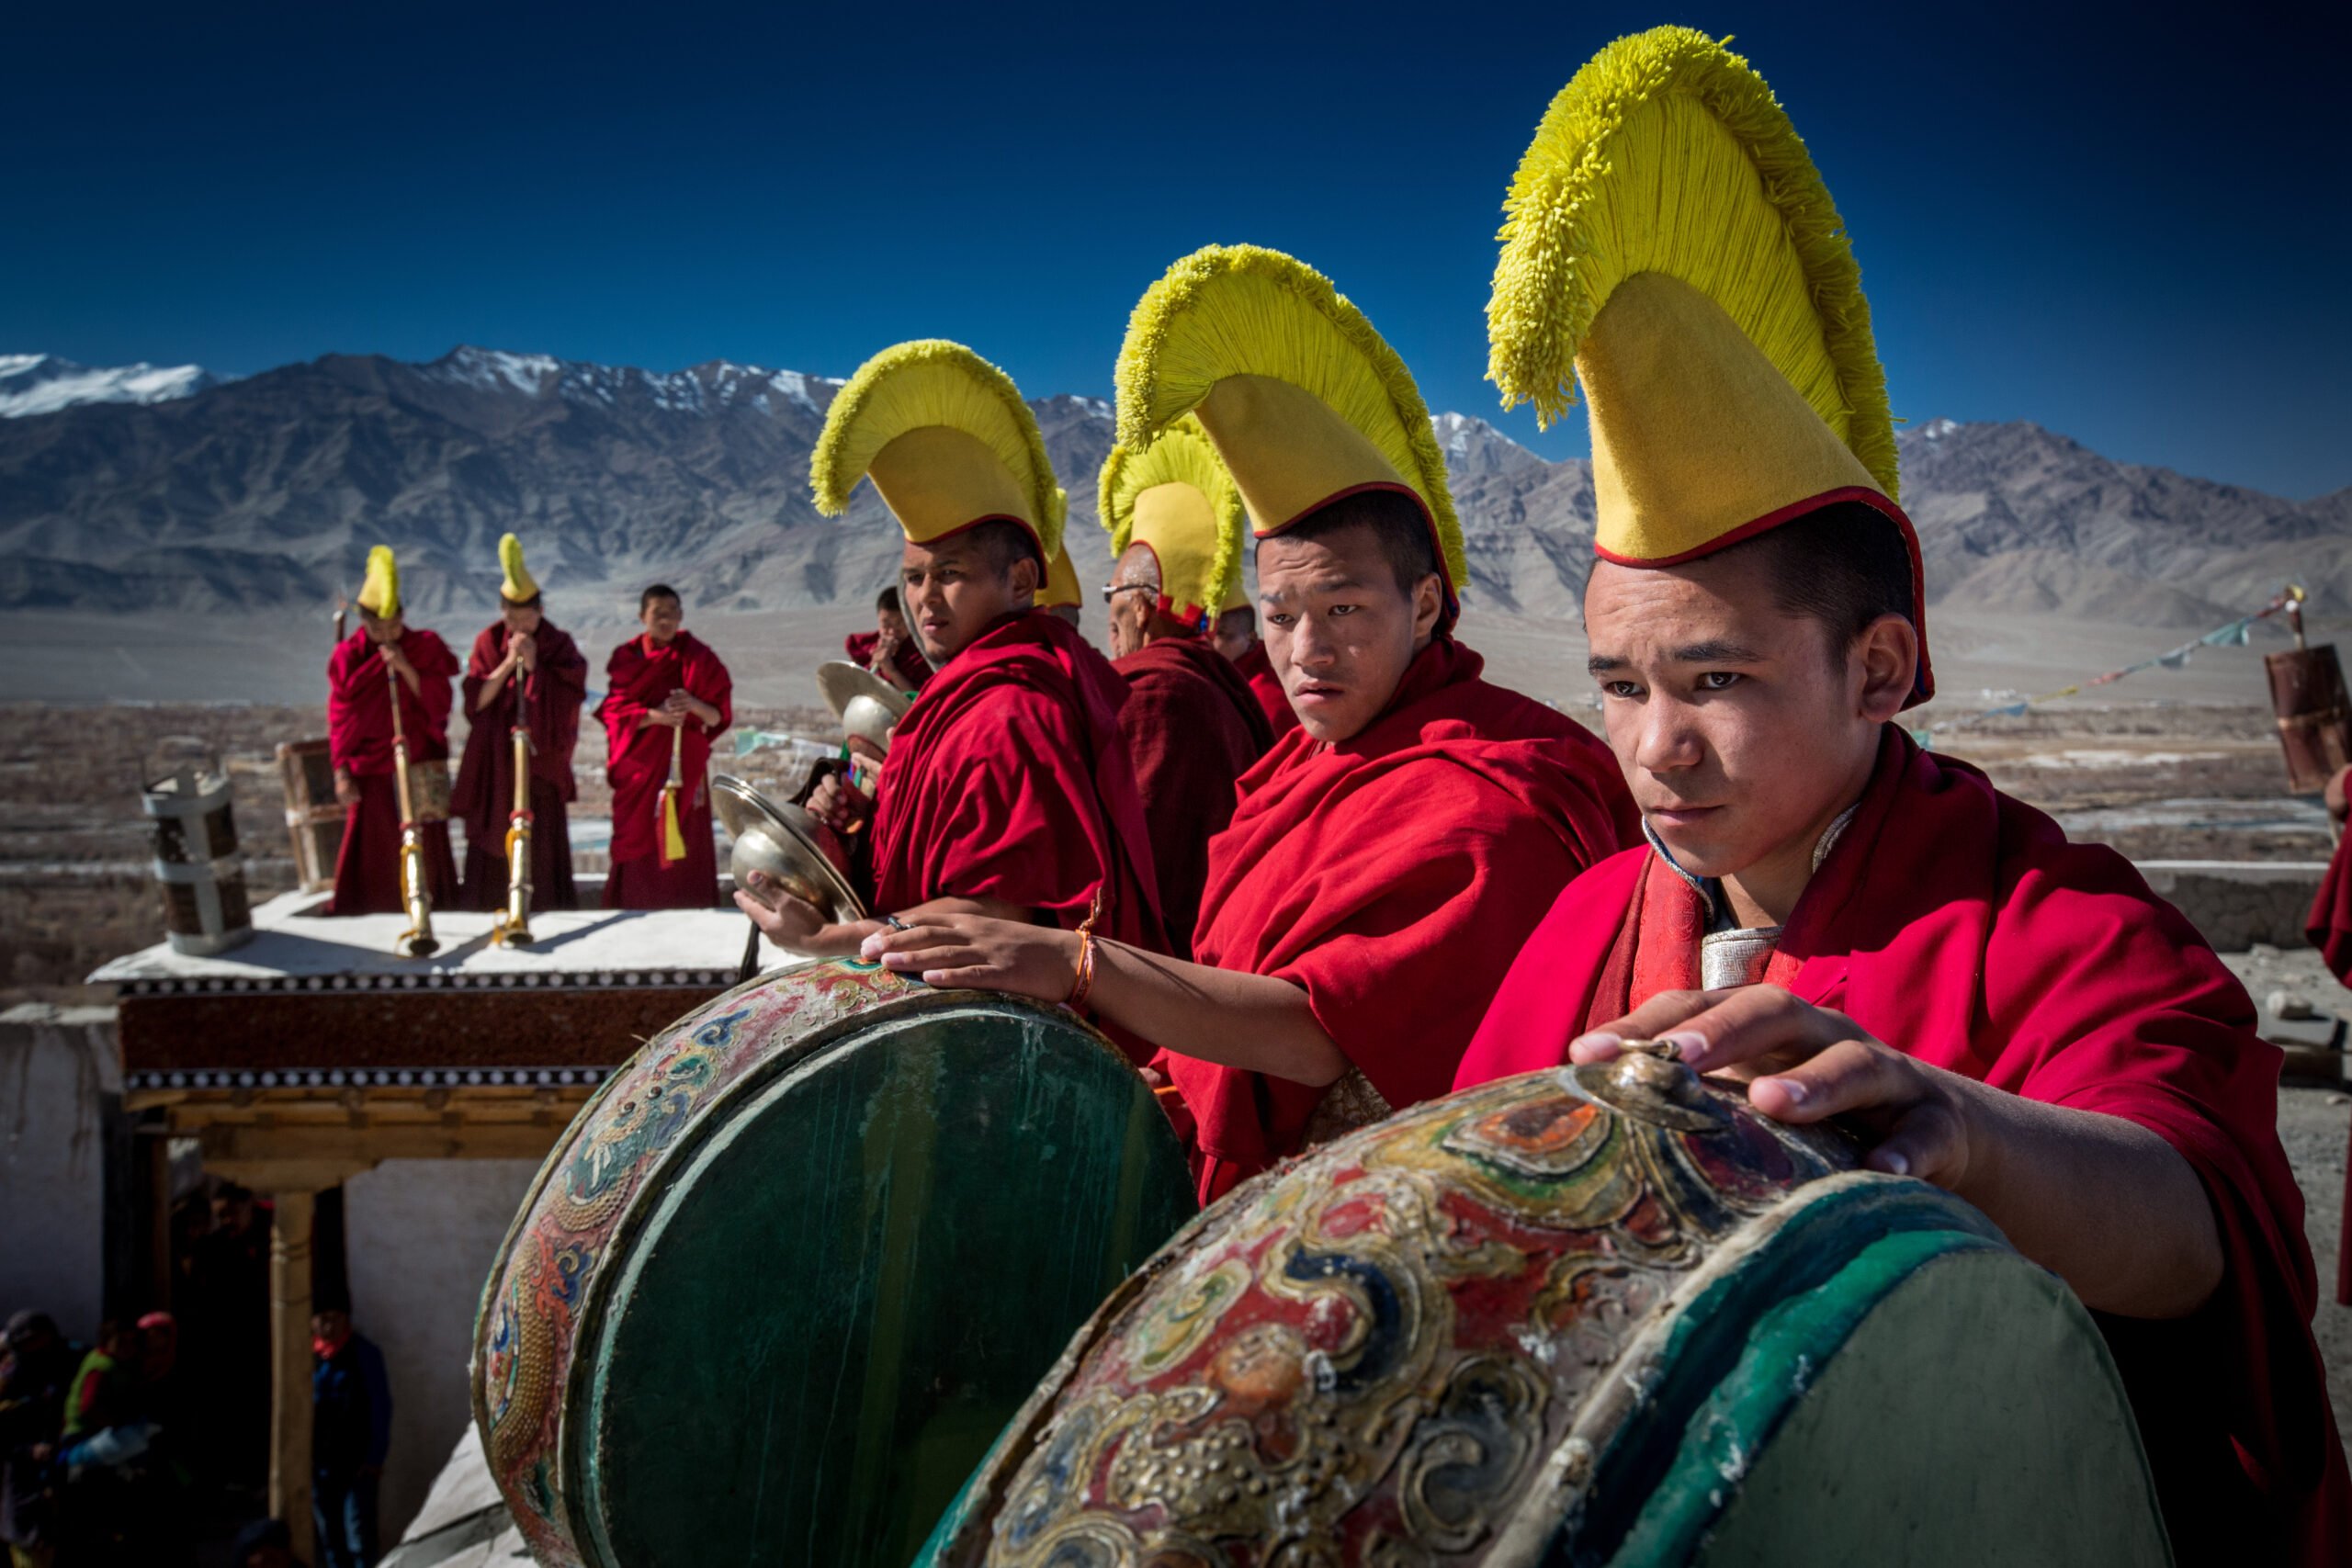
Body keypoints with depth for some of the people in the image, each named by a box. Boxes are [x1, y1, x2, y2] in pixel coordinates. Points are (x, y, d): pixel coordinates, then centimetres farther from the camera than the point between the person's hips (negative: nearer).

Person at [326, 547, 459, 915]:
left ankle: (428, 895, 15)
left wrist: (405, 668, -20)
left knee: (424, 838, 2)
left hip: (419, 761, 0)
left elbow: (439, 702, -8)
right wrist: (342, 772, -4)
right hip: (370, 767, 0)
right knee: (372, 840, 2)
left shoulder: (425, 647, -2)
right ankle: (369, 900, 13)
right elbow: (339, 718, 0)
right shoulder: (348, 656, -2)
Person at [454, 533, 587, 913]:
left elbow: (566, 702, -9)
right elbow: (476, 701, -5)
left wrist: (534, 666, -17)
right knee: (492, 848, 3)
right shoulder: (488, 642, 2)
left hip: (541, 761, -1)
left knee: (542, 849, -3)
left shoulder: (559, 646, -1)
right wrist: (507, 664, -14)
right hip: (494, 764, 2)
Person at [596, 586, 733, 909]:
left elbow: (719, 716, 2)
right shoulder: (627, 658, 6)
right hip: (640, 767, 0)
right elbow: (615, 712, -2)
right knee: (641, 848, -3)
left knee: (686, 843, -3)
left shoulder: (698, 657, 5)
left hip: (685, 765, 0)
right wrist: (654, 716, -19)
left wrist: (694, 706, -20)